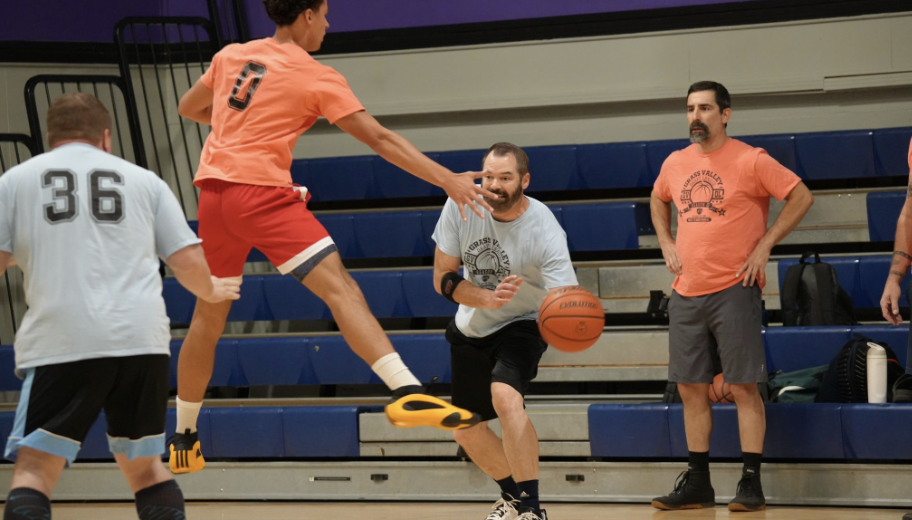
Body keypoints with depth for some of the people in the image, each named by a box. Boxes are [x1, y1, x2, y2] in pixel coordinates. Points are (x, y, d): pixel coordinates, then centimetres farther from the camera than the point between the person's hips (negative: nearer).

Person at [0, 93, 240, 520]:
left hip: (61, 341, -2)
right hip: (142, 339, 2)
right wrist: (211, 291, 35)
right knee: (145, 466, 18)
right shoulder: (144, 180, 17)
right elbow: (188, 261, 13)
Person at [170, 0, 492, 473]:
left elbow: (187, 108, 29)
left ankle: (183, 438, 26)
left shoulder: (231, 56, 15)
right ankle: (407, 394, -34)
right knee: (339, 287, -17)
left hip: (213, 191, 6)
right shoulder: (317, 78, 1)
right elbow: (379, 139, -3)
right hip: (261, 191, -6)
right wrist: (447, 180, -2)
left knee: (209, 315, 18)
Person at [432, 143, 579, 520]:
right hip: (471, 329, 5)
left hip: (521, 324, -5)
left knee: (505, 395, -33)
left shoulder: (545, 230, -30)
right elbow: (443, 278, -14)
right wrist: (488, 298, -31)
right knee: (466, 430, 12)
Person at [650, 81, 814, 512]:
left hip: (733, 290, -6)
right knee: (691, 388, 7)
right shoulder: (675, 163, 9)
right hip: (686, 293, 6)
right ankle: (697, 483, 15)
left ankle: (751, 483, 0)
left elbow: (801, 197, -6)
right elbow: (658, 201, 29)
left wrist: (765, 244, -10)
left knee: (743, 387, -4)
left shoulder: (750, 161, -8)